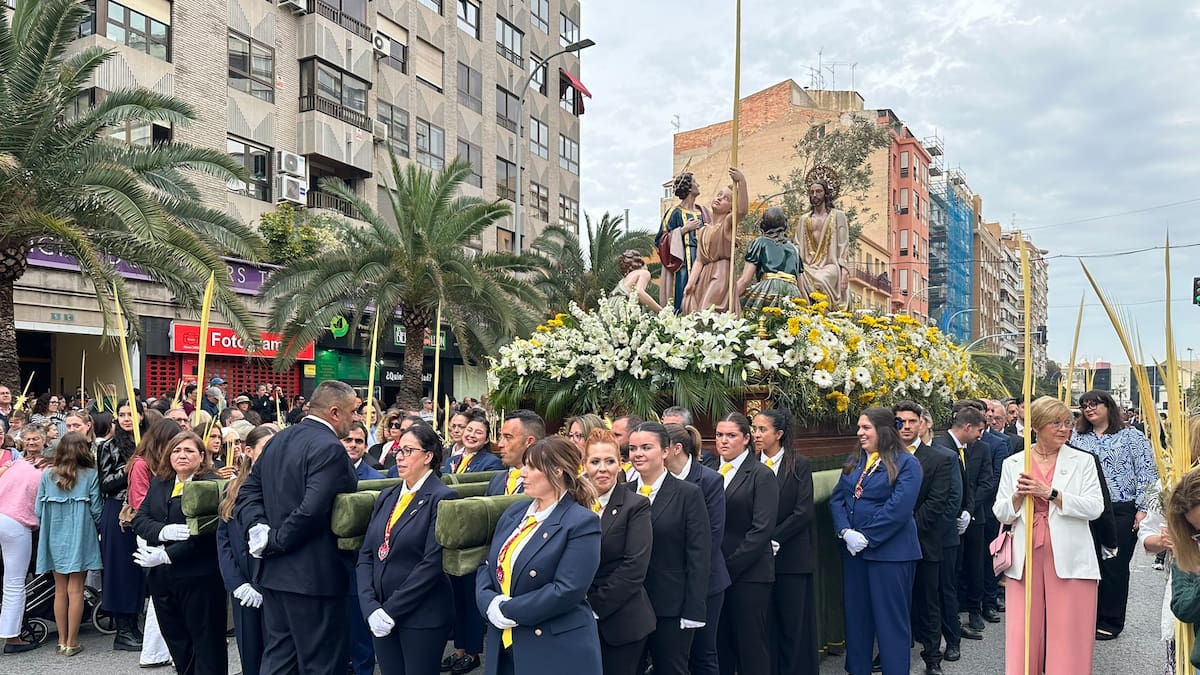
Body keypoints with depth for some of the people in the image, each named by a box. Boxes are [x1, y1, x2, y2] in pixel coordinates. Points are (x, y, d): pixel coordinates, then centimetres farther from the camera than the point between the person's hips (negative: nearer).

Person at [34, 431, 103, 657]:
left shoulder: (47, 475, -1)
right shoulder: (90, 475, -8)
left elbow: (39, 510, 1)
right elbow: (96, 510, -7)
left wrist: (47, 527, 19)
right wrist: (95, 529, 12)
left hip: (55, 538, 3)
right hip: (80, 537, -3)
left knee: (60, 590, 12)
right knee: (75, 590, 2)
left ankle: (62, 641, 18)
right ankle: (72, 642, 6)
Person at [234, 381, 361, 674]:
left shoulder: (278, 440, 10)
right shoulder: (330, 448, -19)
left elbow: (248, 490, 10)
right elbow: (311, 511, -28)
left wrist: (258, 527, -4)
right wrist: (276, 543, -16)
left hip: (274, 571, 9)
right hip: (314, 574, -9)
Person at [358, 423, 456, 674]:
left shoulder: (441, 498, -11)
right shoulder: (386, 497, 10)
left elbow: (432, 563, -17)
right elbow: (365, 555, 6)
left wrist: (392, 610, -15)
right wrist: (371, 607, -8)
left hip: (422, 616, -6)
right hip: (381, 616, 6)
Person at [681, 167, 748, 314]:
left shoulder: (728, 222, 2)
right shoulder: (703, 231, 20)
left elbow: (742, 211, -21)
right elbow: (699, 261, 12)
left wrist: (741, 182, -32)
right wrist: (690, 283, -2)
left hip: (722, 275, -6)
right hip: (703, 278, 6)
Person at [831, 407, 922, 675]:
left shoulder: (906, 464, -8)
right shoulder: (853, 461, 11)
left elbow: (899, 508, -18)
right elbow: (837, 499, 6)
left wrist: (867, 538, -18)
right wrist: (845, 532, -10)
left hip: (890, 551, -6)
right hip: (853, 551, 6)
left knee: (891, 619, 3)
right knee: (856, 615, 14)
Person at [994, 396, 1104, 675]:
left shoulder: (1082, 461, 6)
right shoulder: (1013, 463, 9)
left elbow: (1095, 506, -6)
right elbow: (1001, 514, 8)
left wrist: (1050, 493, -15)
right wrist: (1018, 496, -11)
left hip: (1069, 559, -1)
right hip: (1026, 558, 1)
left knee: (1068, 635, 0)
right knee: (1023, 635, 3)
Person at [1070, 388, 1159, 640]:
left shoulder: (1131, 436, 1)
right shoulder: (1077, 438, 12)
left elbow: (1147, 474, -3)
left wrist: (1143, 508, -8)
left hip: (1121, 512, -3)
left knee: (1114, 567, 3)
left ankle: (1110, 622, 15)